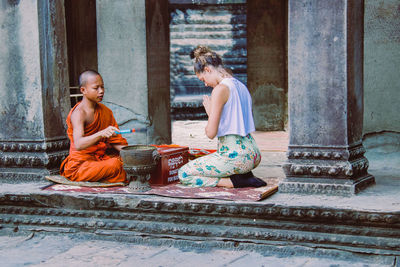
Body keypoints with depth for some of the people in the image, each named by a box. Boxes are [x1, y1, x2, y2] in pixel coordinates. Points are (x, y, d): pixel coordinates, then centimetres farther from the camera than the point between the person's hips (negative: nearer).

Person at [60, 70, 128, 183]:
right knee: (115, 165, -31)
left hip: (102, 158, 8)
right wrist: (101, 134, -44)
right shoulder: (79, 113, -15)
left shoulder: (105, 111, 10)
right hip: (81, 164, -8)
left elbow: (115, 140, 15)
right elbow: (78, 145, -30)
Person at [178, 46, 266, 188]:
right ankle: (245, 175, 9)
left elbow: (211, 133, -17)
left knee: (183, 174, 4)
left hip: (234, 155, -9)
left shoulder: (220, 89, -15)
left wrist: (209, 111, 0)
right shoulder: (241, 86, 12)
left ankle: (235, 181, -8)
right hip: (253, 155, 9)